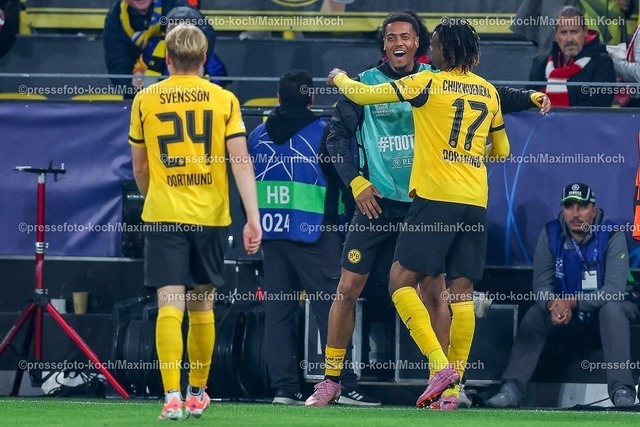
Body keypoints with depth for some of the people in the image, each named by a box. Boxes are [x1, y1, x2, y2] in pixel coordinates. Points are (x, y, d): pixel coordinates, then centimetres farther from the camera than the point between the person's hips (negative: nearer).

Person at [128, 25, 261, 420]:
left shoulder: (145, 100, 3)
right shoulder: (224, 100, 3)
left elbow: (140, 168, 13)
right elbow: (241, 162, -5)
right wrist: (253, 218, -6)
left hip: (163, 216, -1)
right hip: (210, 216, 1)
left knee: (170, 305, -6)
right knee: (202, 307, 15)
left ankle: (172, 396, -19)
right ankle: (197, 394, 26)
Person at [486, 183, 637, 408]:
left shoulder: (612, 235, -19)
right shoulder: (550, 234, -8)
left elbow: (615, 289, -26)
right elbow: (541, 282, -11)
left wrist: (572, 302, -37)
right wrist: (554, 305, -35)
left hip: (603, 307, -3)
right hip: (563, 305, 3)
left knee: (612, 307, -36)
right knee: (534, 316, -24)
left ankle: (621, 389, -43)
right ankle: (512, 388, -31)